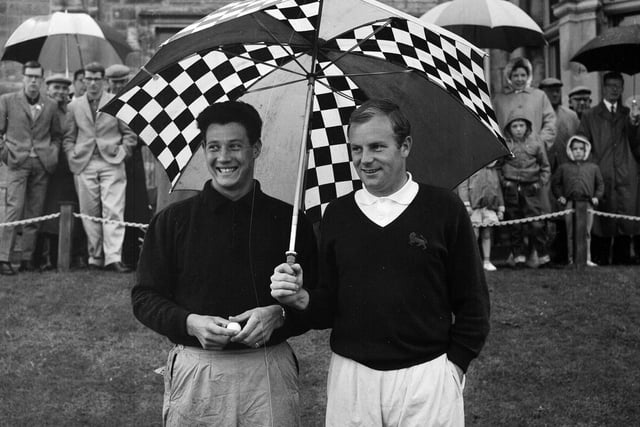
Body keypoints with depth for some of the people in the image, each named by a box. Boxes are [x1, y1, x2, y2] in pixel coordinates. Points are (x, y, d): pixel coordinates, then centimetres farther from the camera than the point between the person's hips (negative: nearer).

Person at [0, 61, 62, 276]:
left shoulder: (50, 106, 12)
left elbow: (57, 135, 19)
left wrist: (53, 154, 5)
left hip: (42, 166, 3)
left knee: (34, 213, 4)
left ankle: (27, 258, 9)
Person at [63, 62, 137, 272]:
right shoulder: (74, 106, 12)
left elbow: (130, 133, 8)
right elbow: (69, 137, 16)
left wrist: (121, 153, -3)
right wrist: (73, 157, 3)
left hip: (111, 164, -2)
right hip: (84, 166, 2)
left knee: (113, 212, -10)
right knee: (89, 213, 3)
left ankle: (113, 258, -12)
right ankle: (95, 257, 12)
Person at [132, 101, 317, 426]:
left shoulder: (288, 221, 2)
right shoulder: (172, 221, 3)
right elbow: (144, 297, 5)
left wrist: (278, 315, -14)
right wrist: (190, 323, -12)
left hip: (268, 374, 0)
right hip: (194, 373, 0)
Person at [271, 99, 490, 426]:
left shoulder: (443, 208, -3)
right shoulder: (337, 214, 5)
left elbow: (472, 306, 0)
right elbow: (328, 308, 8)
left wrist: (454, 365, -5)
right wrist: (301, 299, -11)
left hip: (427, 379, -2)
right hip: (349, 380, 2)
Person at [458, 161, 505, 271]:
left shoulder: (495, 172, 17)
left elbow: (498, 190, 23)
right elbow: (462, 186, -4)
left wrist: (501, 208, 19)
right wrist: (466, 204, -12)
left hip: (490, 207, 5)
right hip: (474, 207, -5)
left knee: (487, 234, 6)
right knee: (474, 234, -8)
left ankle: (487, 261, 12)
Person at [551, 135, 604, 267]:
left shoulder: (593, 167, 14)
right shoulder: (564, 167, 12)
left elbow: (600, 184, 17)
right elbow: (555, 183, 14)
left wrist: (597, 197, 3)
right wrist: (560, 196, 2)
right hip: (570, 203, 0)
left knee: (587, 232, 1)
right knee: (570, 233, 0)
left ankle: (587, 259, 5)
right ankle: (571, 258, 5)